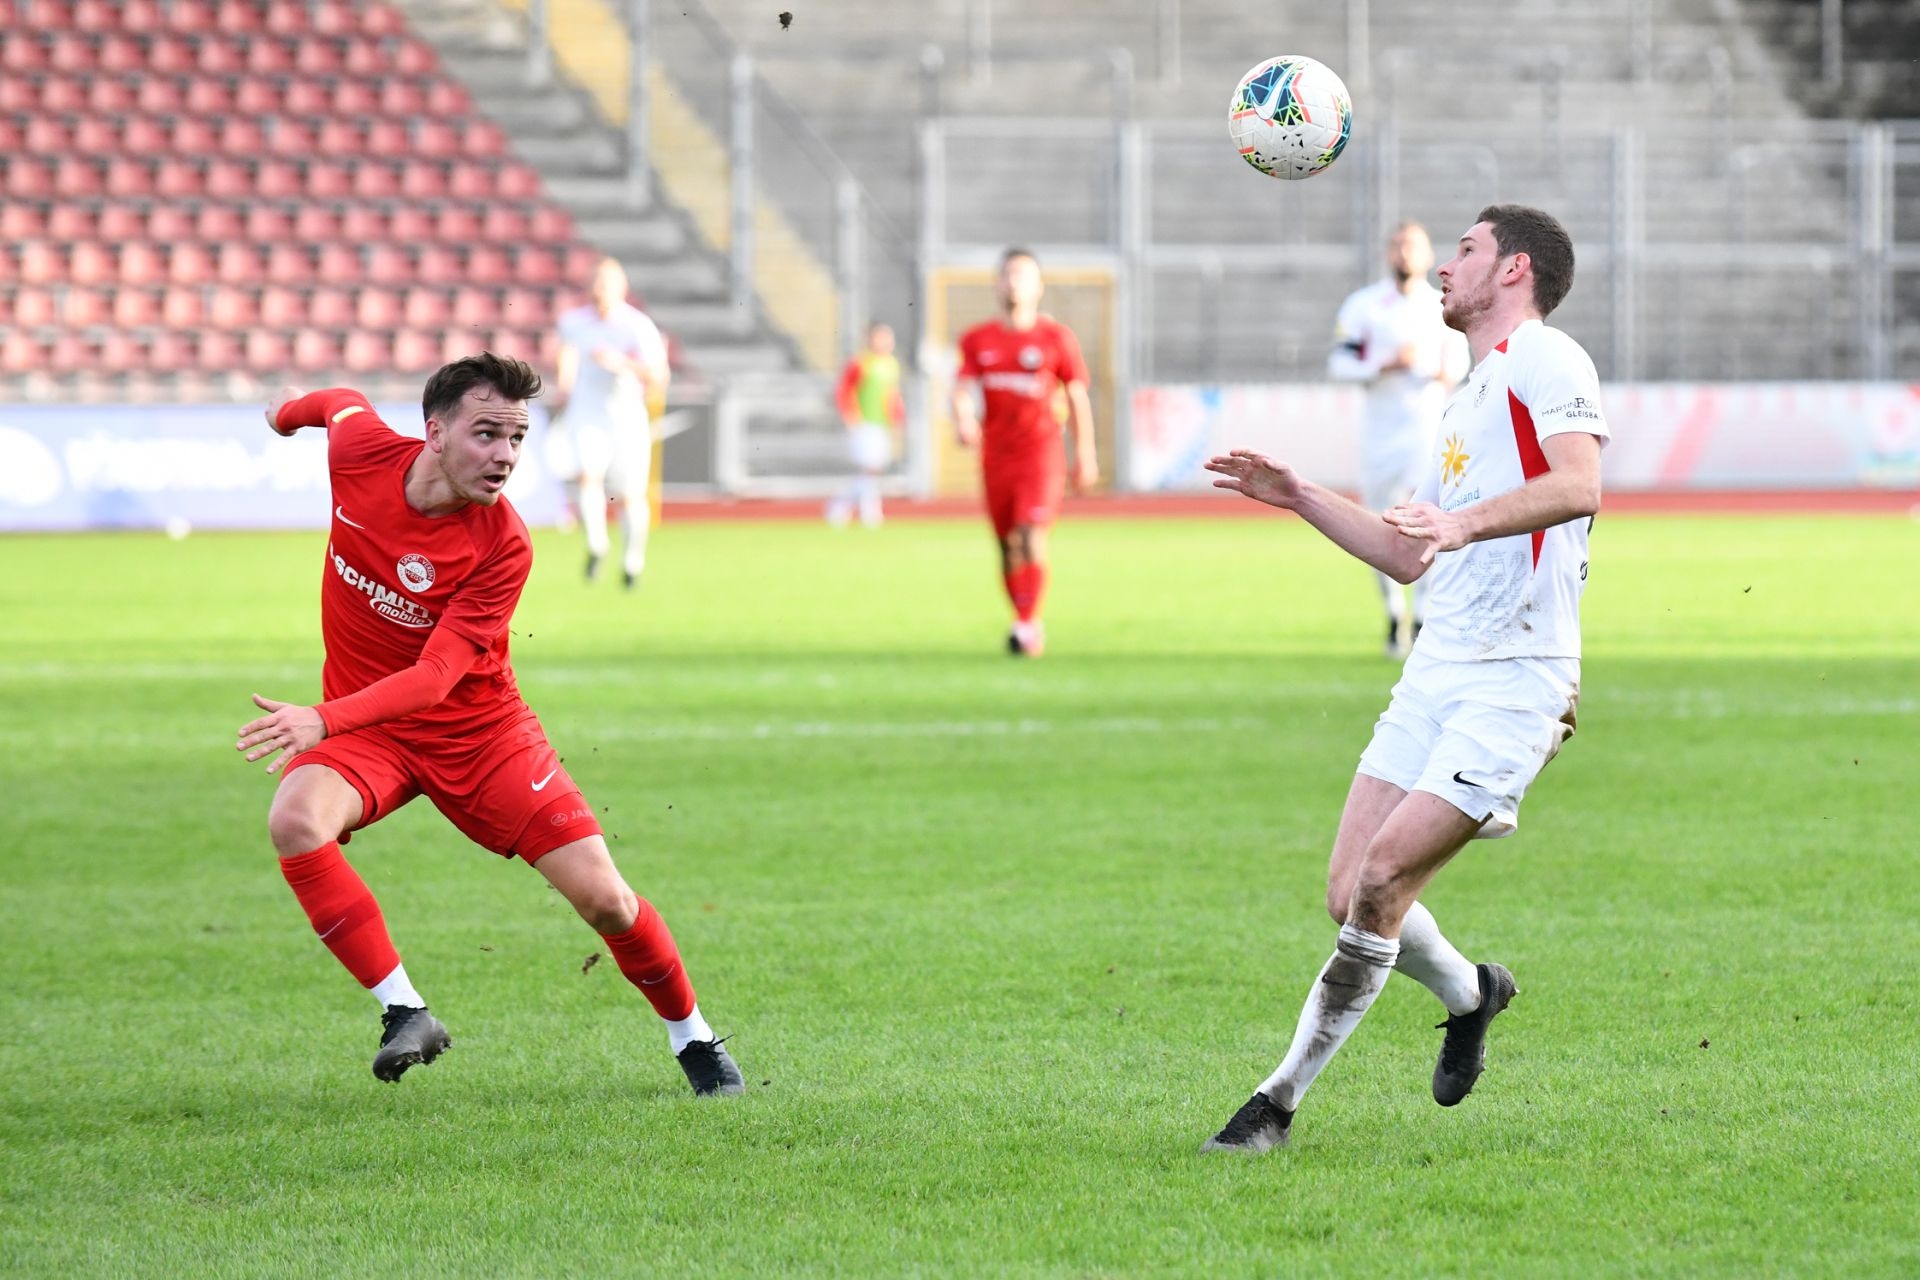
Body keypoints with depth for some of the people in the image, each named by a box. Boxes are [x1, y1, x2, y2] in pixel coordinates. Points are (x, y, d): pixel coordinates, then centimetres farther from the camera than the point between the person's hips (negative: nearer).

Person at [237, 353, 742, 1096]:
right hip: (362, 728, 2)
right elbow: (342, 405, 10)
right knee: (296, 820, -31)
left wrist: (325, 720, -46)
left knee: (602, 896, -7)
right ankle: (404, 1012, -22)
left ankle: (691, 1037, 21)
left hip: (478, 729, -2)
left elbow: (438, 673, -31)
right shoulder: (360, 450, -16)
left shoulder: (502, 546, -24)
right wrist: (289, 411, 33)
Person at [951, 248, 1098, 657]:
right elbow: (962, 388, -2)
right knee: (1008, 545, 6)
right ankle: (1025, 620, 21)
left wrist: (1085, 454, 6)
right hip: (995, 452, 3)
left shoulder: (1057, 338, 1)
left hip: (1041, 450, -3)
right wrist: (962, 419, -24)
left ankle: (1028, 625, -17)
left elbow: (1078, 397, 6)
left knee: (1032, 535, -17)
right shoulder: (977, 340, 7)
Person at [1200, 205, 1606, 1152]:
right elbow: (1408, 556, 32)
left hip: (1515, 678, -9)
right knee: (1350, 894, 1)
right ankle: (1468, 995, 27)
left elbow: (1578, 484, -24)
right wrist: (1295, 496, 26)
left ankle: (1283, 1096, -4)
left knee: (1385, 876, -16)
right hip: (1436, 670, 9)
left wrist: (1467, 520, -37)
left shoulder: (1545, 358, -5)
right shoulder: (1469, 398, 25)